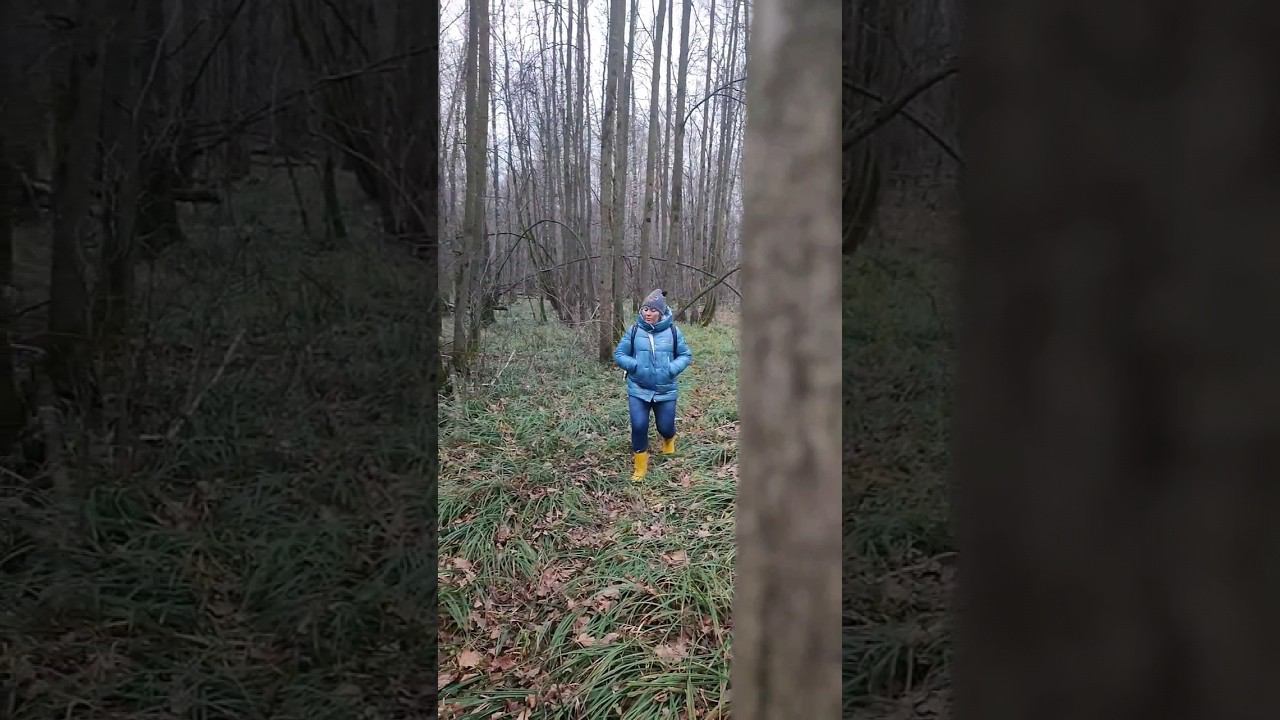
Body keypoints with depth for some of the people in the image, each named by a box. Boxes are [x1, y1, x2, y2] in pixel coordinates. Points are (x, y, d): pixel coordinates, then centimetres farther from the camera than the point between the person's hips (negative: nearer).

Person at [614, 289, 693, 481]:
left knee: (665, 427, 9)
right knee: (638, 426, -9)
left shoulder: (673, 332, -5)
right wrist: (635, 365, -15)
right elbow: (619, 354, 2)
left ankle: (668, 440, 48)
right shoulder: (634, 331, -5)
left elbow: (686, 355, 3)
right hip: (638, 390, 0)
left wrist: (671, 369, -14)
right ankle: (640, 464, 13)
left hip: (666, 391, 0)